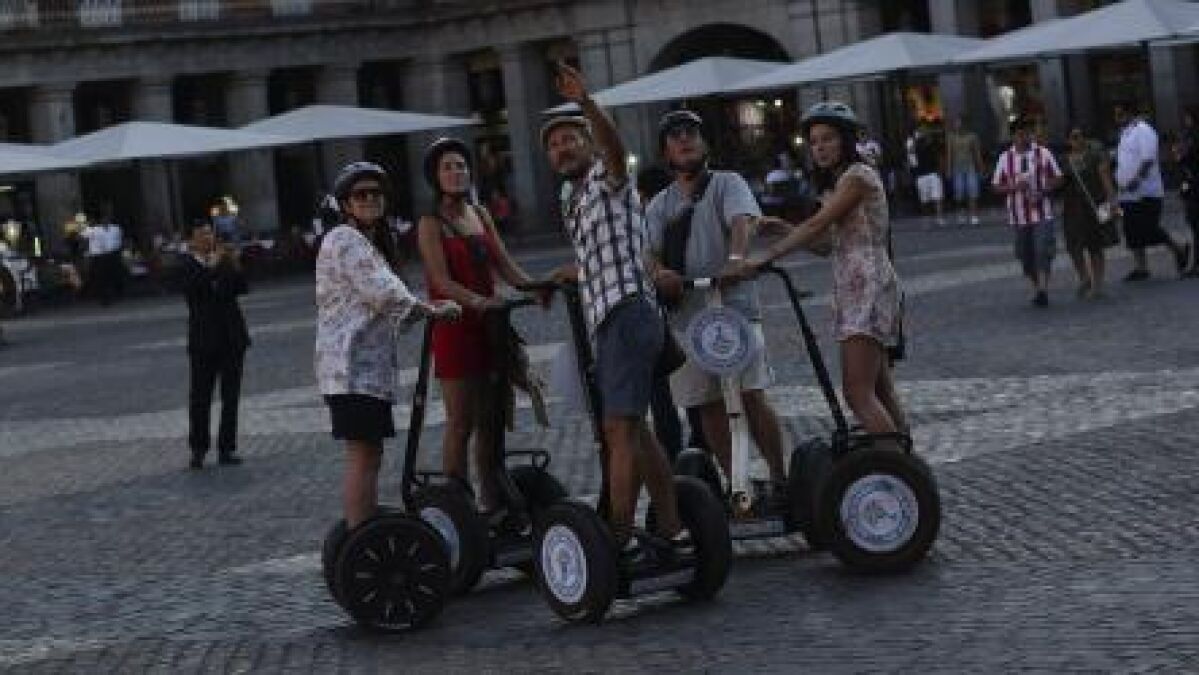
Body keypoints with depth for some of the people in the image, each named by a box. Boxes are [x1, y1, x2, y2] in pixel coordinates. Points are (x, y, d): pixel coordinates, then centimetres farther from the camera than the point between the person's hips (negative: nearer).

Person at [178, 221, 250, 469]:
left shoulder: (223, 260, 9)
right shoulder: (186, 267, -2)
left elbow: (242, 288, 1)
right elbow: (194, 290, -20)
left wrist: (234, 267, -14)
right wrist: (213, 267, -25)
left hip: (232, 336, 4)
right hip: (205, 339, -4)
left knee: (231, 396, 5)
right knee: (200, 397, -1)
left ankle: (226, 449, 10)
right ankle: (198, 449, 9)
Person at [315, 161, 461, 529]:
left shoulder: (369, 242, 24)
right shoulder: (345, 240, -9)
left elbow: (384, 306, 26)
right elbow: (386, 294, -17)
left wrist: (425, 309, 13)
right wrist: (433, 310, -8)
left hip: (369, 367, 11)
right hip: (352, 366, -11)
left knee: (369, 455, 12)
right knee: (362, 456, -12)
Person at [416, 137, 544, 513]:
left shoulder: (480, 214, 14)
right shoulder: (431, 224, -6)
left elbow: (504, 264, 10)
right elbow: (442, 281, -17)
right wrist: (477, 301, -32)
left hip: (488, 326, 7)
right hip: (454, 328, -6)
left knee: (491, 420, 10)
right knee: (461, 423, -6)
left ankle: (492, 500, 17)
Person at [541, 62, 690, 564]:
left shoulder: (605, 179, 0)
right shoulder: (572, 202, 25)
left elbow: (615, 146, -25)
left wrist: (585, 104, -41)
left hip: (627, 312, -10)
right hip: (607, 320, 10)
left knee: (620, 431, -13)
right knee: (633, 432, 12)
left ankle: (621, 542, -14)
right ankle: (673, 534, 16)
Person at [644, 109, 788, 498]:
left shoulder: (728, 184, 6)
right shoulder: (659, 206, 16)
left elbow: (742, 222, -14)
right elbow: (650, 251, 4)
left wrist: (736, 257, -35)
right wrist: (659, 273, -21)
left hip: (733, 306, -4)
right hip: (685, 315, 4)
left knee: (752, 395, -10)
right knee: (707, 404, 5)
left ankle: (779, 478, 0)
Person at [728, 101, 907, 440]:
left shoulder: (858, 176, -9)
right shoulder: (835, 185, 21)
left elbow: (816, 225, -19)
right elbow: (822, 240, 13)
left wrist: (763, 257, -24)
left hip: (869, 287, -10)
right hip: (849, 288, 10)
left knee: (858, 392, -16)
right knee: (880, 391, 10)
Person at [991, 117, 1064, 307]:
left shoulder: (1043, 153, 2)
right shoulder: (1005, 158, 5)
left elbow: (1057, 179, 5)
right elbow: (996, 186, 7)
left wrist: (1041, 192, -11)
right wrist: (1015, 186, -12)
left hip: (1042, 213, -2)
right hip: (1019, 215, 2)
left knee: (1043, 251, -15)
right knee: (1025, 255, 7)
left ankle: (1043, 289, -18)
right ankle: (1036, 288, 23)